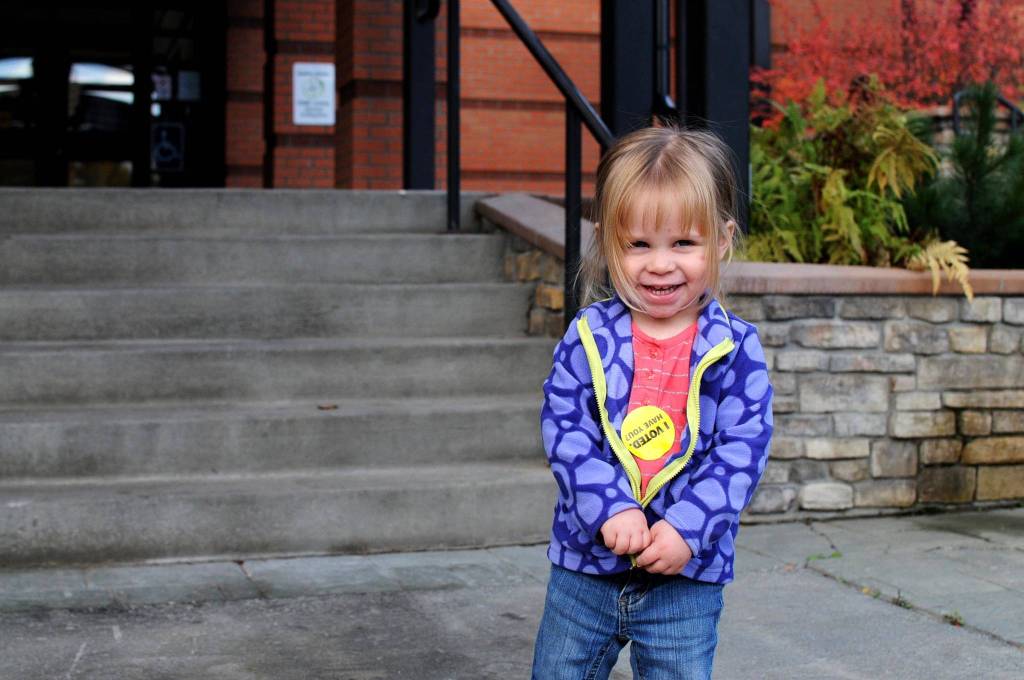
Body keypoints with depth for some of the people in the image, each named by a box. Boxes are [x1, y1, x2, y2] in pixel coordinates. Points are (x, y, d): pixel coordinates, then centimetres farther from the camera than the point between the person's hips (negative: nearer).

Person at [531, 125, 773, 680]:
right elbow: (564, 427, -9)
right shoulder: (589, 336, -4)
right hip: (585, 563, 2)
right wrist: (612, 508, -21)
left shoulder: (734, 348, -7)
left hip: (685, 573, -1)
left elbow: (742, 448, -10)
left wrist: (687, 528, -20)